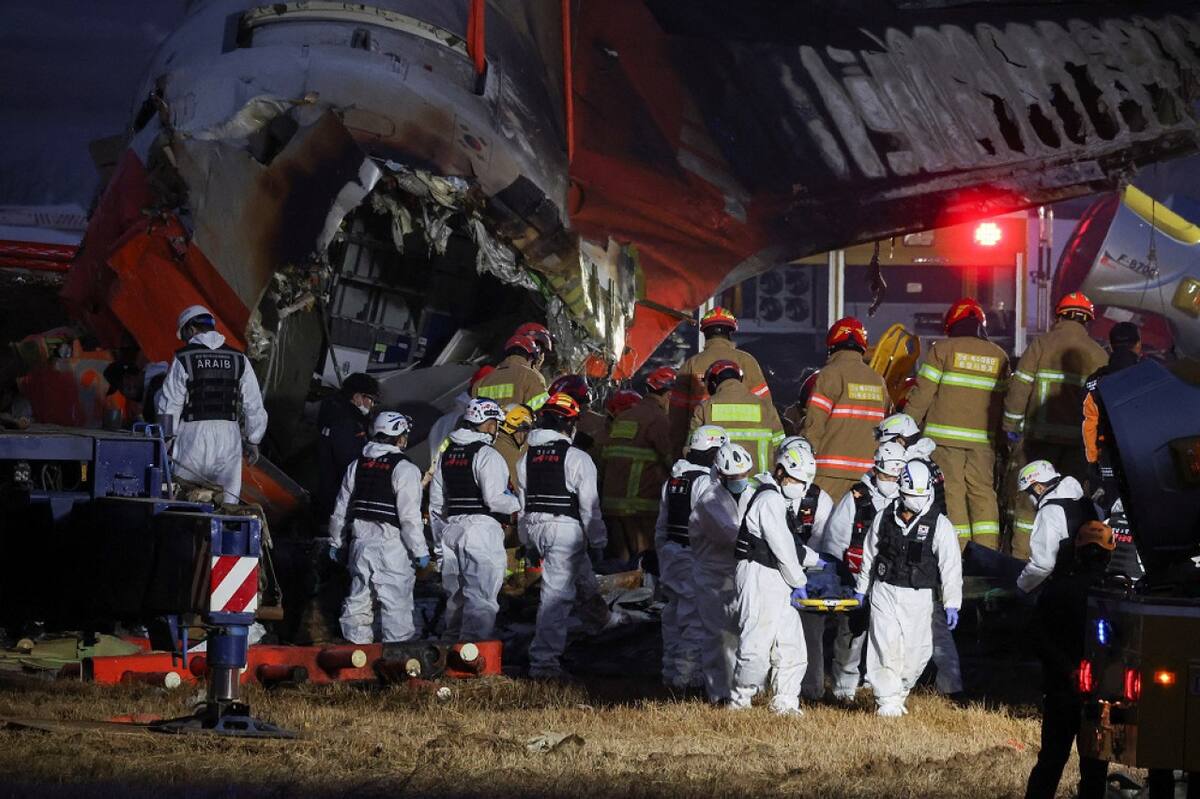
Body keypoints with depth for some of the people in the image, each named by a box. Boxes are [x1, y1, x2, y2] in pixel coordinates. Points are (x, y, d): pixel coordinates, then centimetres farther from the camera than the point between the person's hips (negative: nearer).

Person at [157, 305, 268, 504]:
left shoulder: (183, 359, -2)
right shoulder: (239, 360, 8)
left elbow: (169, 406, -1)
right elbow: (254, 407, 9)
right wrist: (253, 442, 19)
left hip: (193, 435, -3)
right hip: (229, 439, 3)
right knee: (228, 501, 4)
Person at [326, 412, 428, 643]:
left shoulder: (357, 466, 9)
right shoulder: (404, 470, -11)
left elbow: (341, 509, 15)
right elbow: (410, 517, -14)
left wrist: (336, 543, 24)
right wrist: (420, 551, -7)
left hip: (361, 542, 6)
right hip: (391, 546, -6)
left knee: (359, 599, 14)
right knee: (396, 602, -2)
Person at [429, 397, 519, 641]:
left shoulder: (447, 455, 14)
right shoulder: (487, 455, -11)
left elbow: (436, 503, 18)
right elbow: (495, 499, -19)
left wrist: (440, 538, 24)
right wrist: (520, 503, -2)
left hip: (452, 529, 8)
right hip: (482, 529, -8)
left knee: (456, 595, 16)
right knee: (481, 596, -8)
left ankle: (453, 642, 22)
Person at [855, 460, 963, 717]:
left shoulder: (939, 525, -5)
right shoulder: (884, 518, 3)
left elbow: (951, 565, -7)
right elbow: (869, 555, 16)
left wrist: (952, 604, -12)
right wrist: (861, 588, 21)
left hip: (919, 597, -1)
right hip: (884, 590, 1)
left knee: (917, 651, 2)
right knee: (886, 647, -8)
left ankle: (899, 693, 25)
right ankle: (887, 701, -2)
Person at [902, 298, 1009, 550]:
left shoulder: (943, 349, -1)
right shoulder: (999, 356, 12)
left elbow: (922, 393, -4)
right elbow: (1004, 400, 12)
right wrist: (1001, 439, 18)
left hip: (946, 434, -4)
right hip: (983, 438, 4)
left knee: (952, 491, -4)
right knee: (983, 492, 7)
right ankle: (988, 549, 1)